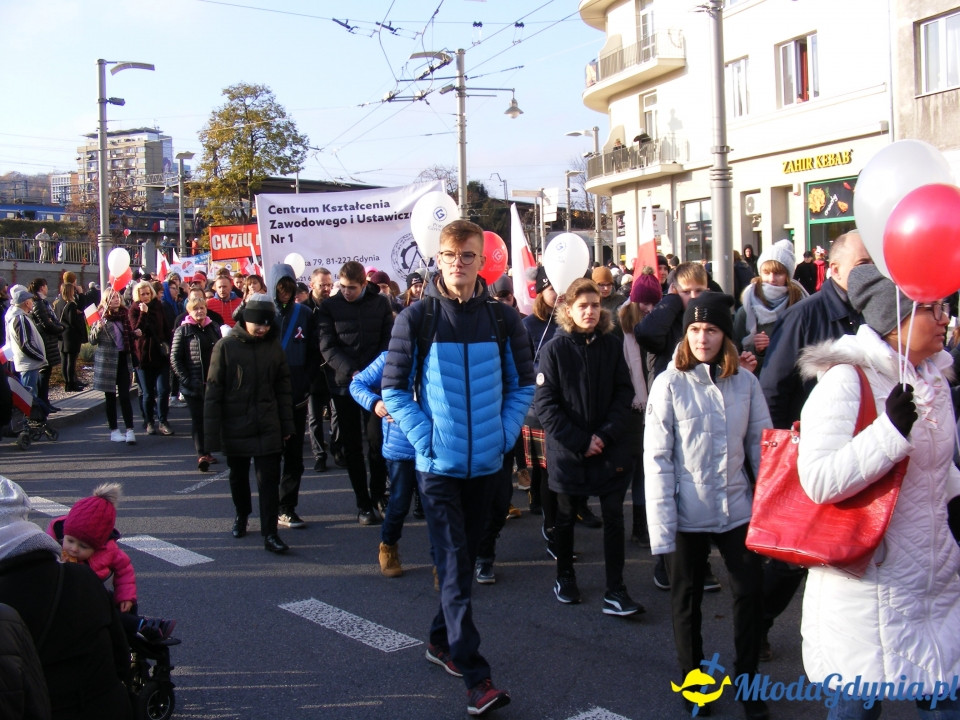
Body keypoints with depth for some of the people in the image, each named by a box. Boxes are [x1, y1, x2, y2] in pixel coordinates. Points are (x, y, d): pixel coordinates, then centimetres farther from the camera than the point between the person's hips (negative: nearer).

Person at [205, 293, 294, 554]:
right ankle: (241, 515, 40)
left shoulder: (274, 346, 0)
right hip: (235, 426, -1)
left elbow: (283, 386, 7)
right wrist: (211, 434, -9)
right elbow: (213, 391, -7)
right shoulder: (226, 346, -8)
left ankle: (270, 533, 1)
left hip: (268, 427, 1)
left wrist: (287, 424, 6)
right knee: (238, 476, 16)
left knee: (269, 479, -2)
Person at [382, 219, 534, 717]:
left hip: (486, 462, 4)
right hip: (438, 464, -3)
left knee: (465, 558, 16)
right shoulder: (416, 318, -6)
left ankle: (442, 642, 36)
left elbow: (522, 383, 8)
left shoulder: (502, 318, 1)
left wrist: (505, 432, -3)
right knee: (454, 565, -5)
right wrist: (424, 437, -11)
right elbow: (395, 388, -3)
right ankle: (476, 677, -3)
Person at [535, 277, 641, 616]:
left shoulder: (612, 345, -1)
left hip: (609, 447, 1)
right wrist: (580, 441, -15)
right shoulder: (555, 349, -7)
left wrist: (606, 435, -13)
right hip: (567, 449, -1)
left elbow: (624, 393, -1)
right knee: (566, 516, 13)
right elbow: (545, 403, -10)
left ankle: (615, 592, 5)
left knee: (614, 516, -1)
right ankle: (565, 576, 33)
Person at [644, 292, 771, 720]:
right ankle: (692, 677, 34)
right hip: (687, 512, -2)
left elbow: (761, 444, 4)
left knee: (751, 592, 5)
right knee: (687, 600, 14)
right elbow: (657, 457, -10)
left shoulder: (745, 382, -2)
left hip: (737, 508, 2)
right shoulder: (670, 383, -9)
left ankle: (746, 680, 27)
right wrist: (661, 524, -14)